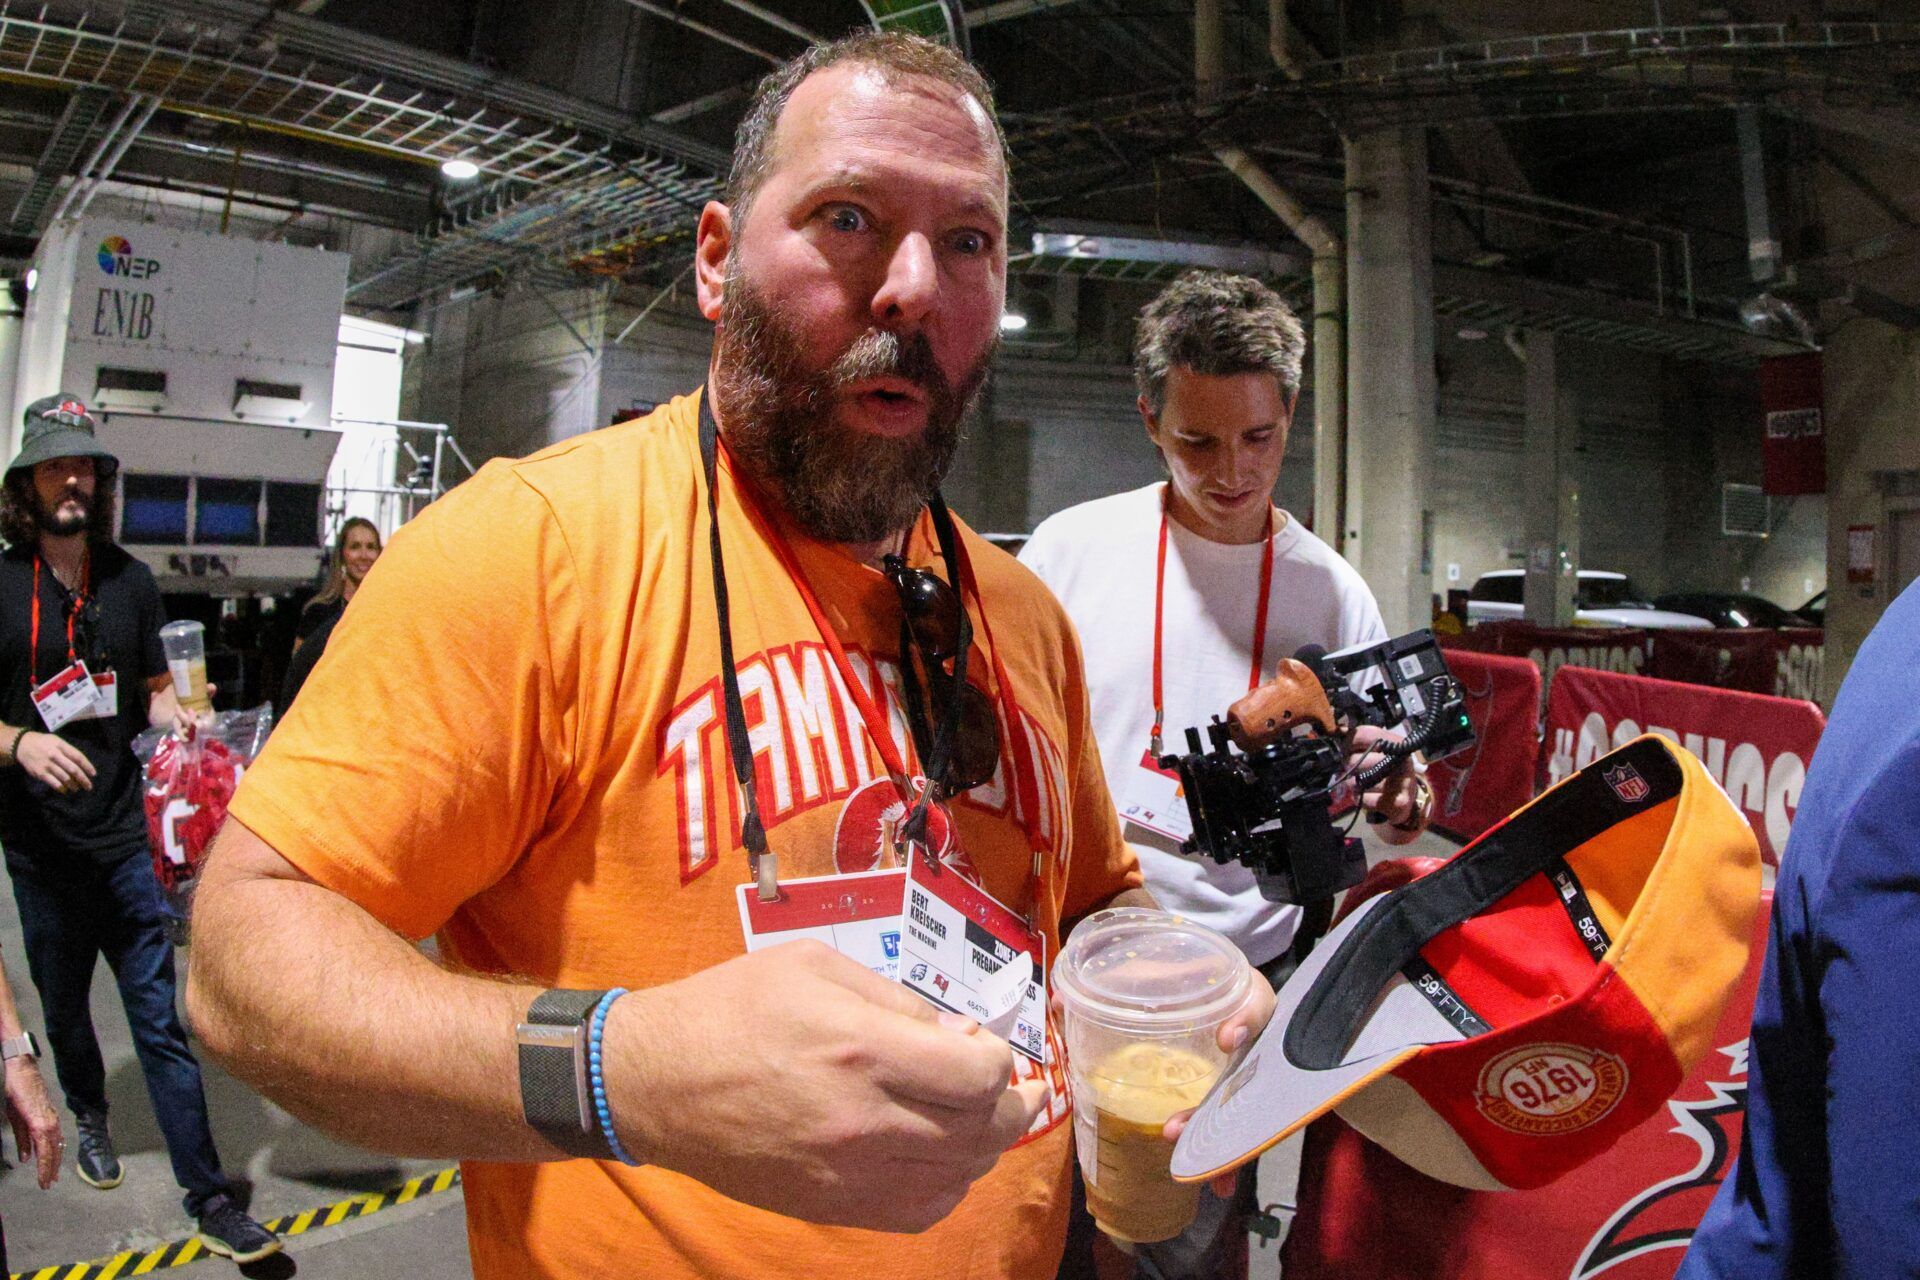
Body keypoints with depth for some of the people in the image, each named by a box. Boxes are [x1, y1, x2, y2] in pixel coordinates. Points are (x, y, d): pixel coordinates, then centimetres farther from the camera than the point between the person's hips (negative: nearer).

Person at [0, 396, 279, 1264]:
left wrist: (176, 717, -9)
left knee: (161, 1021, 1)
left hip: (126, 835, 1)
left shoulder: (131, 580, 6)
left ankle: (208, 1197, 6)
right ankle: (89, 1117, 47)